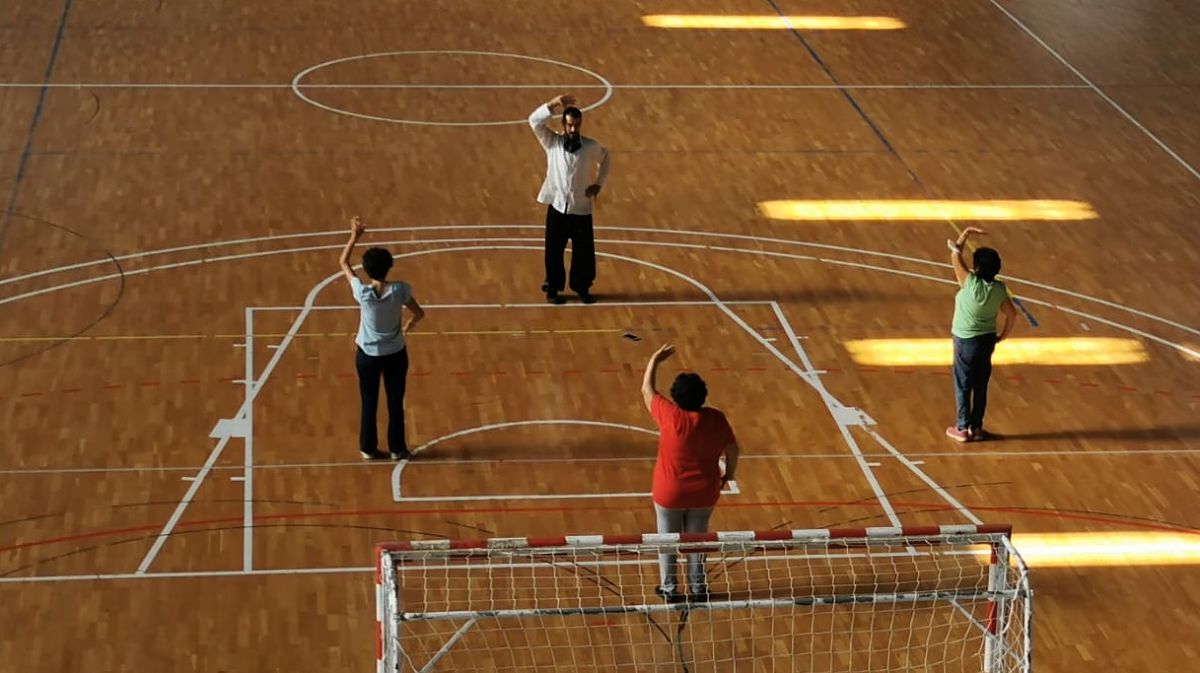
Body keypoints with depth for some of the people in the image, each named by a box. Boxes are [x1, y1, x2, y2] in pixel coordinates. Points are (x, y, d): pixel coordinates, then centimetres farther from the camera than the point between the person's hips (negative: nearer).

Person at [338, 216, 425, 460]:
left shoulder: (362, 291, -23)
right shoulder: (399, 290, -21)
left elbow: (343, 262, -9)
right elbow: (419, 313, -7)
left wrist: (355, 235, -3)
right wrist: (409, 326, 14)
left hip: (367, 355, 0)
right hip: (395, 354, 0)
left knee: (369, 403, 16)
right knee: (395, 402, 15)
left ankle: (368, 448, 27)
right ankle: (397, 448, 26)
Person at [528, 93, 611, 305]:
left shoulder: (591, 146, -3)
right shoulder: (552, 142, -5)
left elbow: (605, 158, 17)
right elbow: (535, 121, -16)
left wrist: (599, 183, 7)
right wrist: (554, 104, -25)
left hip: (581, 209, 1)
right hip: (557, 207, -1)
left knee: (584, 252, 8)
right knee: (554, 251, 7)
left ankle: (582, 287, 26)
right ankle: (552, 288, 24)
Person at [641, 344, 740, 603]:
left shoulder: (669, 415, -21)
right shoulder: (715, 418, -13)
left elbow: (647, 390, -6)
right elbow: (732, 449, -4)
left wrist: (654, 361, 7)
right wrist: (729, 474, 13)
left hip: (669, 494, -3)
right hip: (704, 494, 3)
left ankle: (669, 588, 23)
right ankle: (698, 588, 26)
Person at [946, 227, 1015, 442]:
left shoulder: (971, 284, -24)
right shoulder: (999, 289, -8)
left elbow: (955, 256, -18)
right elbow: (1011, 314, -2)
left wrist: (966, 233, -9)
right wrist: (1002, 336, 10)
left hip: (966, 341, -5)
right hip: (987, 340, 5)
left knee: (963, 386, 7)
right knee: (981, 386, 15)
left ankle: (963, 428, 14)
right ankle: (977, 427, 23)